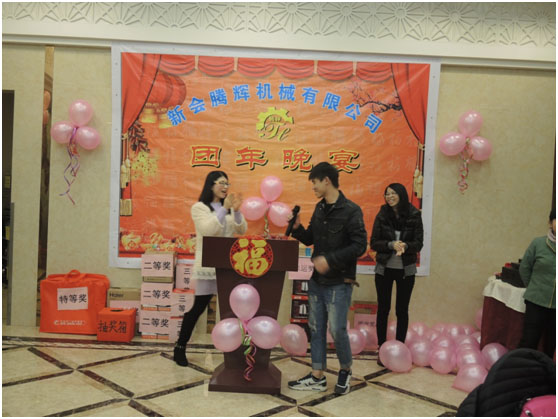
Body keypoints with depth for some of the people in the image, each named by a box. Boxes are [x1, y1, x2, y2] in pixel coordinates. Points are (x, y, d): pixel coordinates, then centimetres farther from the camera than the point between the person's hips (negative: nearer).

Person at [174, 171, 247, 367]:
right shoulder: (199, 207, -2)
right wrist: (224, 208, -20)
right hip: (208, 265, -5)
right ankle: (180, 347, 15)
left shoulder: (228, 208, 12)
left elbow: (242, 230, 3)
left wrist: (236, 211, -12)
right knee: (199, 307, -1)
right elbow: (208, 230, -17)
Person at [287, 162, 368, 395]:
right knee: (316, 328, 11)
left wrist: (330, 259, -23)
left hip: (339, 283, -7)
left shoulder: (351, 211, -14)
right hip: (317, 280, 7)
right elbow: (310, 239, 14)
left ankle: (345, 370, 26)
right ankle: (317, 377, 23)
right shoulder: (320, 208, 8)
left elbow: (359, 246, -18)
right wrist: (297, 228, -5)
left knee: (337, 330, -1)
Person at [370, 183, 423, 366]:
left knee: (402, 310, 9)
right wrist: (391, 245, -23)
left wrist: (405, 245, -27)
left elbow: (418, 244, -6)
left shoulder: (414, 216, -5)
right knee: (383, 309, 6)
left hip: (406, 270, 0)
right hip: (384, 268, 0)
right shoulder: (382, 215, -4)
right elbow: (373, 243, -6)